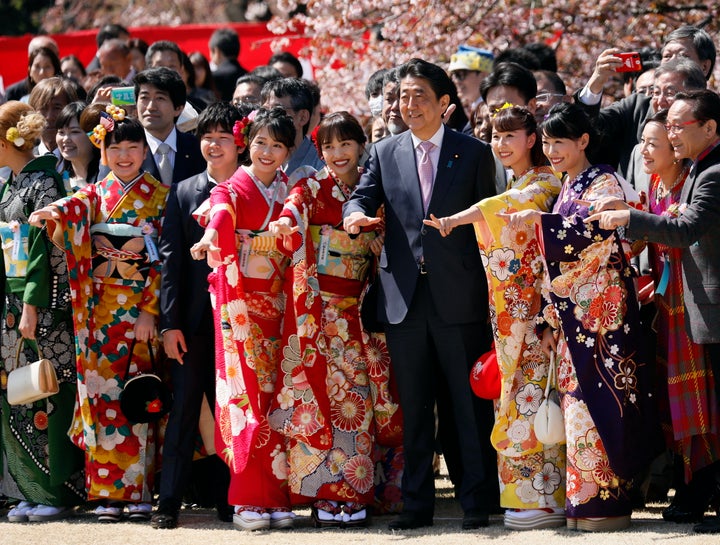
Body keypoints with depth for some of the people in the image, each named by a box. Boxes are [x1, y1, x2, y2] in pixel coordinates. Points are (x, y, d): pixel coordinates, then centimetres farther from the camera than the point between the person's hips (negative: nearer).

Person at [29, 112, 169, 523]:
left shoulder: (160, 197, 4)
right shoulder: (96, 194, 11)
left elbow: (163, 258, -2)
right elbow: (74, 208, -12)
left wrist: (150, 311, -11)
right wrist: (53, 212, -35)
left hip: (141, 307, -2)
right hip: (101, 309, 2)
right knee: (102, 393, -2)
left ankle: (139, 490, -1)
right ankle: (109, 493, 0)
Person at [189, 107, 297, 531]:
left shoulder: (288, 190, 12)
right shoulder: (233, 189, -2)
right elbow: (221, 214, -23)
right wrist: (210, 236, -45)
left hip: (277, 301, 4)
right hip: (240, 299, -4)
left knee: (276, 395, 2)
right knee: (248, 393, -8)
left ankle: (276, 496, 4)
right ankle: (248, 500, -6)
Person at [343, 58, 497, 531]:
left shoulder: (474, 154, 4)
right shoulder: (384, 154, 12)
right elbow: (363, 197, 1)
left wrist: (492, 295, -2)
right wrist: (355, 215, -25)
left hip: (459, 297, -3)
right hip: (404, 299, 3)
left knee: (471, 407, -1)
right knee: (414, 409, 8)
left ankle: (478, 503, 4)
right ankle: (417, 504, 14)